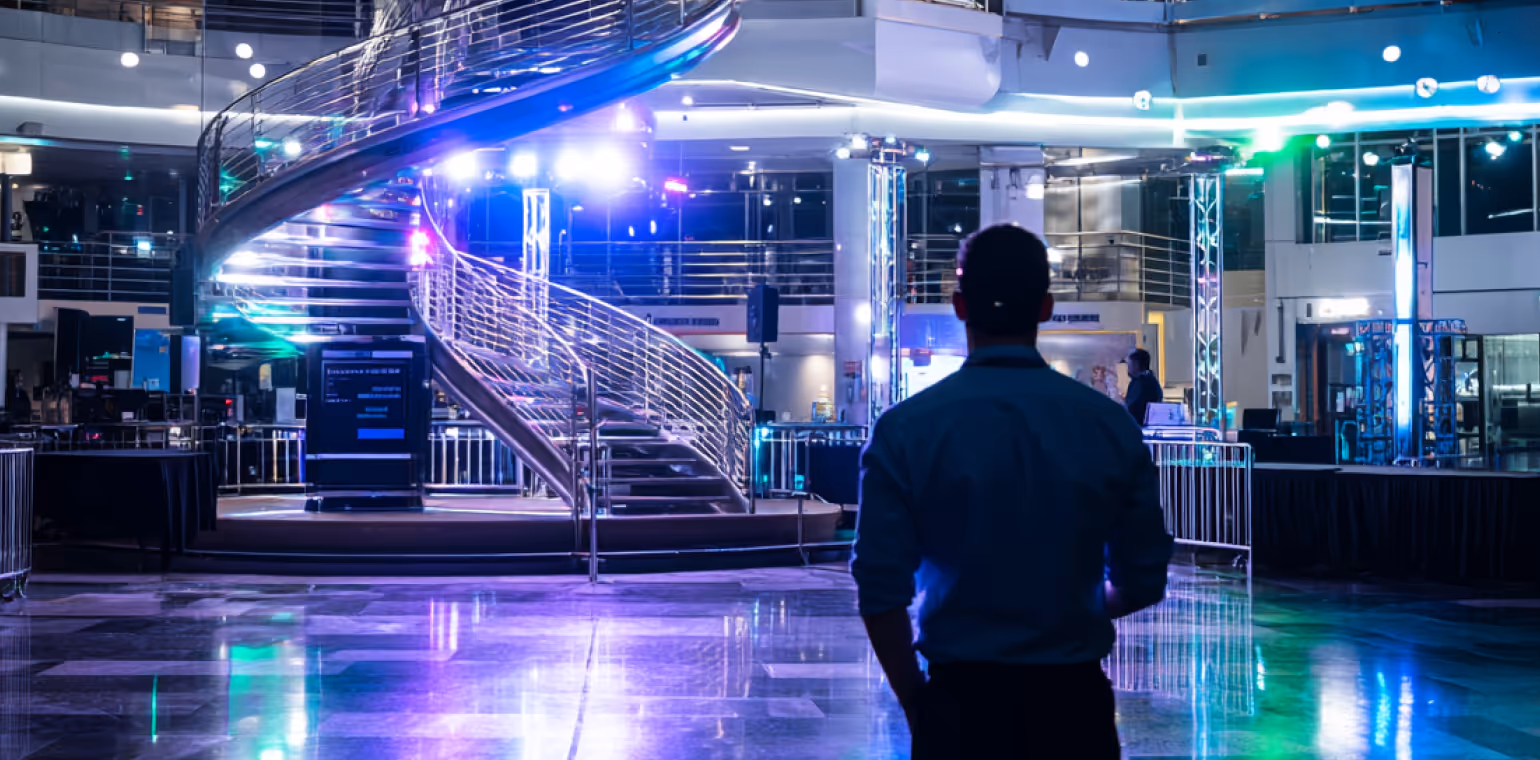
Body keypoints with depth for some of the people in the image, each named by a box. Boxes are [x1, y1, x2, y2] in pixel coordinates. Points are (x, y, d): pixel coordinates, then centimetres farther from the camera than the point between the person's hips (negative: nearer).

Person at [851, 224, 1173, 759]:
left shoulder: (905, 429, -8)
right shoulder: (1111, 425, -4)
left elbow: (880, 589, -10)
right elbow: (1142, 584, 2)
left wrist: (915, 703, 4)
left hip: (961, 698, -1)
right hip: (1075, 699, 1)